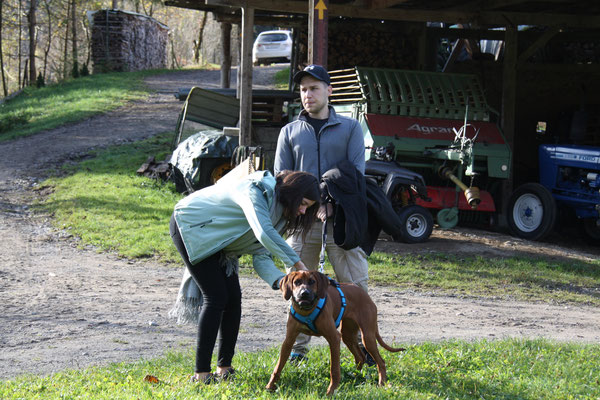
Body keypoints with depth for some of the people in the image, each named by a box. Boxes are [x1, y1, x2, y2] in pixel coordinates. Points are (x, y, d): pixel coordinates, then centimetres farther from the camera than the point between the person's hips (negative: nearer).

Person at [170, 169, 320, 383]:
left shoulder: (279, 211, 1)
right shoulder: (258, 190, -27)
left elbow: (261, 256, -4)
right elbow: (264, 233, -44)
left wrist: (280, 280, -23)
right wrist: (297, 263, -41)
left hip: (215, 241, 9)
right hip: (188, 225, -9)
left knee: (233, 298, 0)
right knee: (216, 297, -15)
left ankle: (224, 367, 10)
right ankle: (201, 373, -13)